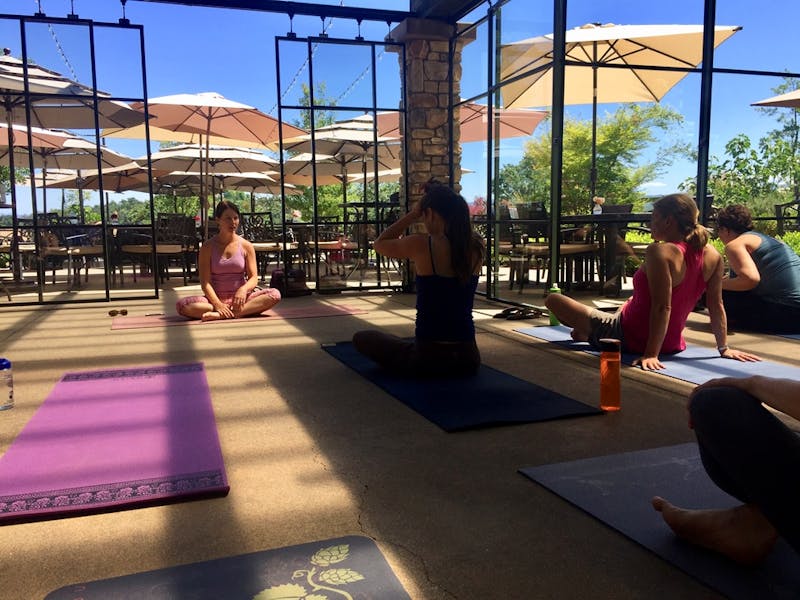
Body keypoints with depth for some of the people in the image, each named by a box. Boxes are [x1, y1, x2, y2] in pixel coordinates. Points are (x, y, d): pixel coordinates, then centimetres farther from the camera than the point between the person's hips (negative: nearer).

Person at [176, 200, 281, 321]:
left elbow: (253, 278, 1)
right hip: (216, 298, -1)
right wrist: (217, 304, -22)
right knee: (182, 305, -29)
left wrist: (244, 289, -23)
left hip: (240, 298, 1)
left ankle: (221, 315, -33)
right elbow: (205, 282, -4)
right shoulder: (208, 247, 2)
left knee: (275, 295, -27)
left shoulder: (246, 246, 5)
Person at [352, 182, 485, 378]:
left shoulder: (422, 245, -14)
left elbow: (380, 244, 7)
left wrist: (412, 214, 6)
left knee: (362, 338, 20)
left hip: (428, 359, -6)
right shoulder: (476, 246, -1)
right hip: (468, 359, 6)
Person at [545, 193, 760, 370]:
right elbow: (717, 306, -2)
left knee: (553, 300, 1)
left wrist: (651, 354, -29)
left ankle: (585, 333, 29)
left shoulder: (660, 252, -25)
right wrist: (724, 348, 7)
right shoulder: (713, 256, -4)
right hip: (672, 344, 8)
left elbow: (662, 307, -30)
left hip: (628, 337, -8)